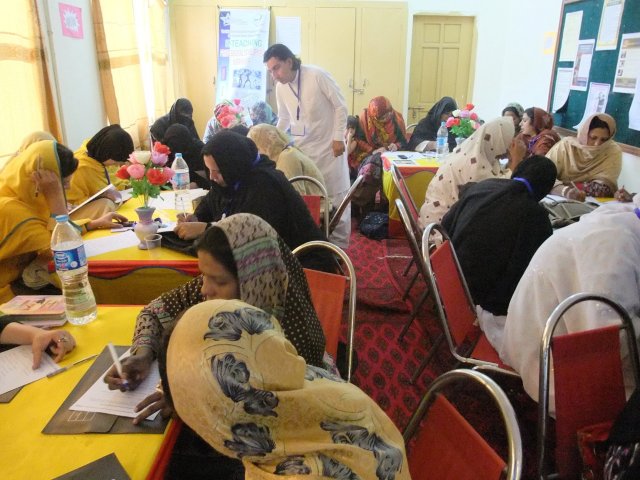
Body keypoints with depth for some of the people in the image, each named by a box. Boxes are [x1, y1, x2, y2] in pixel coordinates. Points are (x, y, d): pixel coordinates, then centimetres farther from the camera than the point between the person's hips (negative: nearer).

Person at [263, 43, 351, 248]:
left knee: (335, 195, 4)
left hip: (328, 145, -5)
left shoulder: (317, 75, -16)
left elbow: (340, 106, -11)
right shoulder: (280, 88, 1)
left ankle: (338, 244, 17)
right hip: (300, 147, 5)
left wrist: (338, 137, -14)